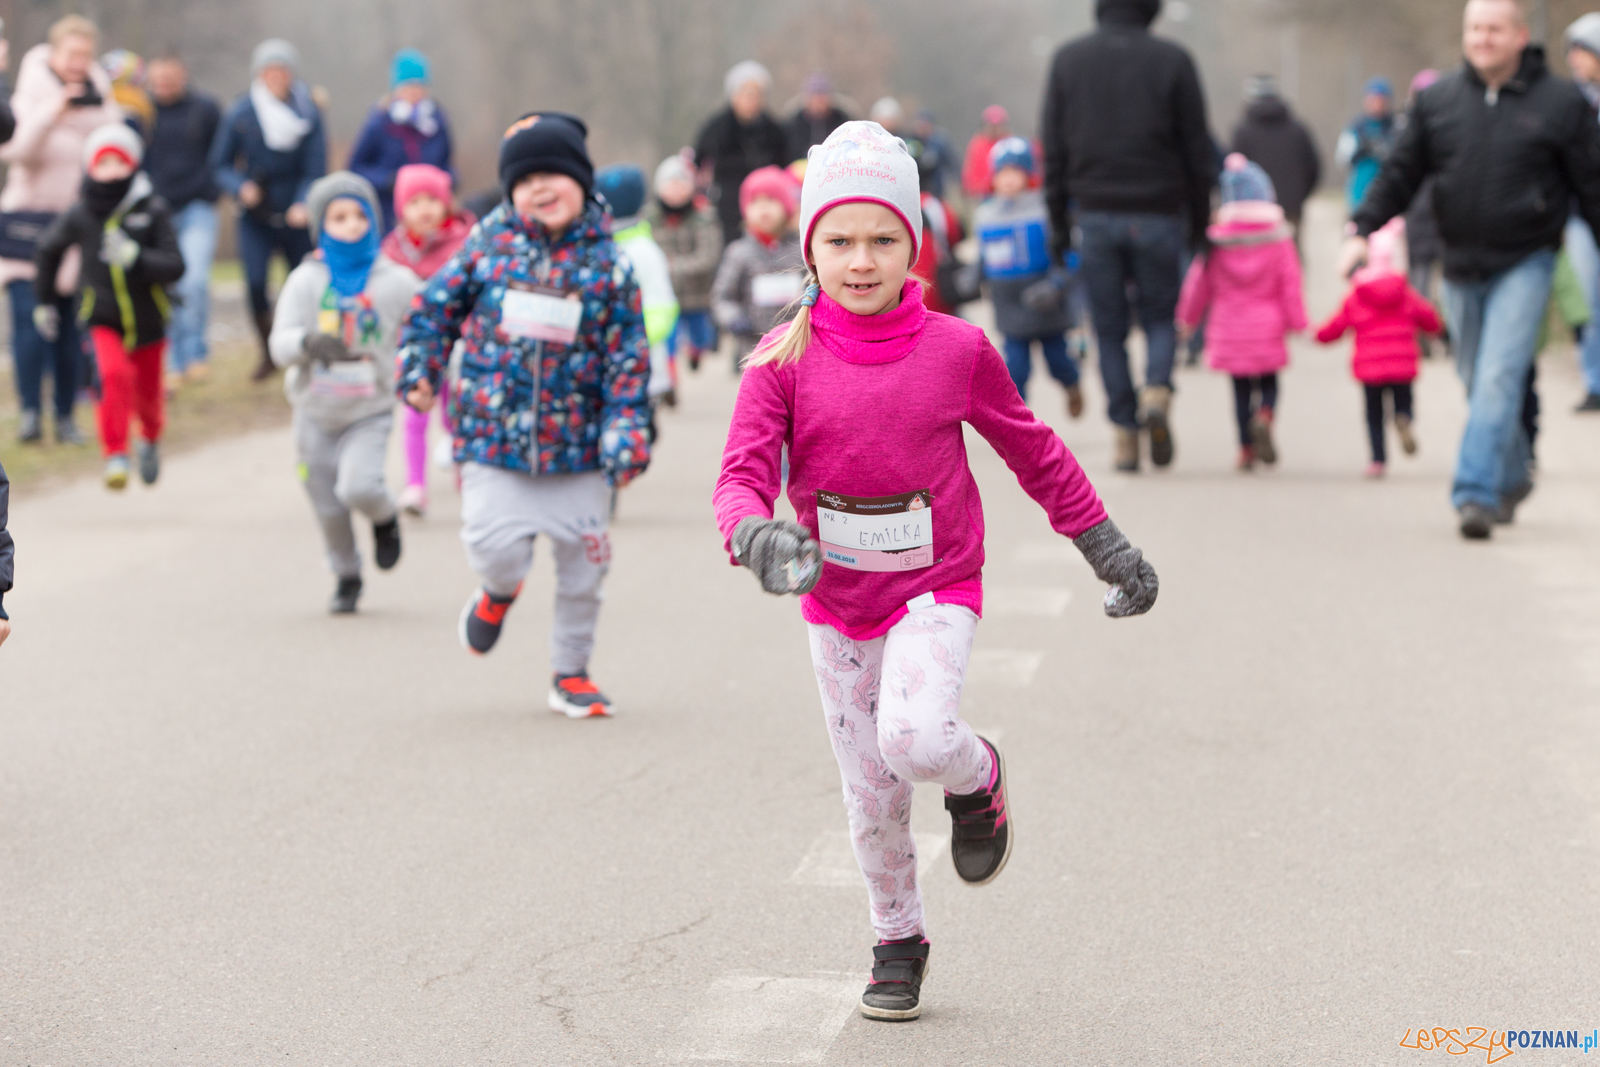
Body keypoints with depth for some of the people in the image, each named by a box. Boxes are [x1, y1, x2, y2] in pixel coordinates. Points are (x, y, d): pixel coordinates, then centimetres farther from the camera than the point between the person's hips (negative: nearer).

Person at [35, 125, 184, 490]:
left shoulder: (152, 210, -12)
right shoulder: (80, 215, -7)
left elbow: (175, 266, -17)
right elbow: (49, 249, 13)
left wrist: (135, 257, -34)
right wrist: (43, 301, 21)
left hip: (148, 321, 1)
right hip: (103, 319, -1)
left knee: (148, 394, 16)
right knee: (115, 375, -28)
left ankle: (151, 439, 49)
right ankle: (116, 456, -23)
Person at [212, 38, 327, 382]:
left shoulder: (309, 114, -7)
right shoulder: (241, 114, -5)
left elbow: (315, 169, -8)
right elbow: (220, 164, 2)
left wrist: (304, 204, -27)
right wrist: (241, 187, -19)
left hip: (297, 215, 0)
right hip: (256, 216, 0)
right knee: (255, 282, -16)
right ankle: (268, 351, 7)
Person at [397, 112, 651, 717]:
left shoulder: (607, 263, -1)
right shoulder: (490, 242, 1)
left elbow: (627, 355, -2)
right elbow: (438, 304, 11)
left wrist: (627, 431, -10)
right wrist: (419, 367, -2)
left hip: (577, 447, 1)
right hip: (494, 438, 0)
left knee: (583, 565, 7)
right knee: (496, 547, -12)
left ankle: (571, 673, 26)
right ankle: (498, 593, 26)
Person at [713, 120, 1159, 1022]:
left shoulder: (957, 349, -7)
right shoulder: (784, 361, -8)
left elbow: (1033, 451, 6)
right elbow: (744, 471, -15)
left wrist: (1109, 548, 10)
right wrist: (757, 536, -38)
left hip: (937, 591, -2)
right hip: (836, 605, 2)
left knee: (914, 736, -28)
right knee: (871, 791, 9)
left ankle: (978, 775, 8)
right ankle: (899, 944, 32)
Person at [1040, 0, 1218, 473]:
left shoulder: (1068, 59, 4)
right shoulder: (1172, 60, -2)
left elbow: (1053, 149, 4)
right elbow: (1197, 152, 1)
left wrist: (1058, 222, 9)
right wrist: (1199, 223, 10)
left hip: (1096, 214, 1)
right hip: (1158, 215, -1)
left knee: (1109, 327, 7)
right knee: (1159, 315, 12)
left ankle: (1124, 433, 3)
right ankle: (1157, 392, -15)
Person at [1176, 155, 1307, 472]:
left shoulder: (1216, 238, -4)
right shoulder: (1278, 236, -4)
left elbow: (1200, 280, 2)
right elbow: (1290, 282, -4)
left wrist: (1187, 319, 14)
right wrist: (1297, 322, 2)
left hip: (1229, 329, 0)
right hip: (1268, 327, 0)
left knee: (1241, 389, 10)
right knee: (1268, 383, 13)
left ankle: (1246, 448, 8)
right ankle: (1264, 417, -18)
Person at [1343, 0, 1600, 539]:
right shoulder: (1436, 101, 5)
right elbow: (1399, 174, 8)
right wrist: (1361, 229, -5)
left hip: (1524, 265, -4)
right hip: (1460, 267, 4)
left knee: (1499, 378, -15)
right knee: (1478, 383, 13)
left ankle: (1476, 494, -16)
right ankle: (1513, 478, 33)